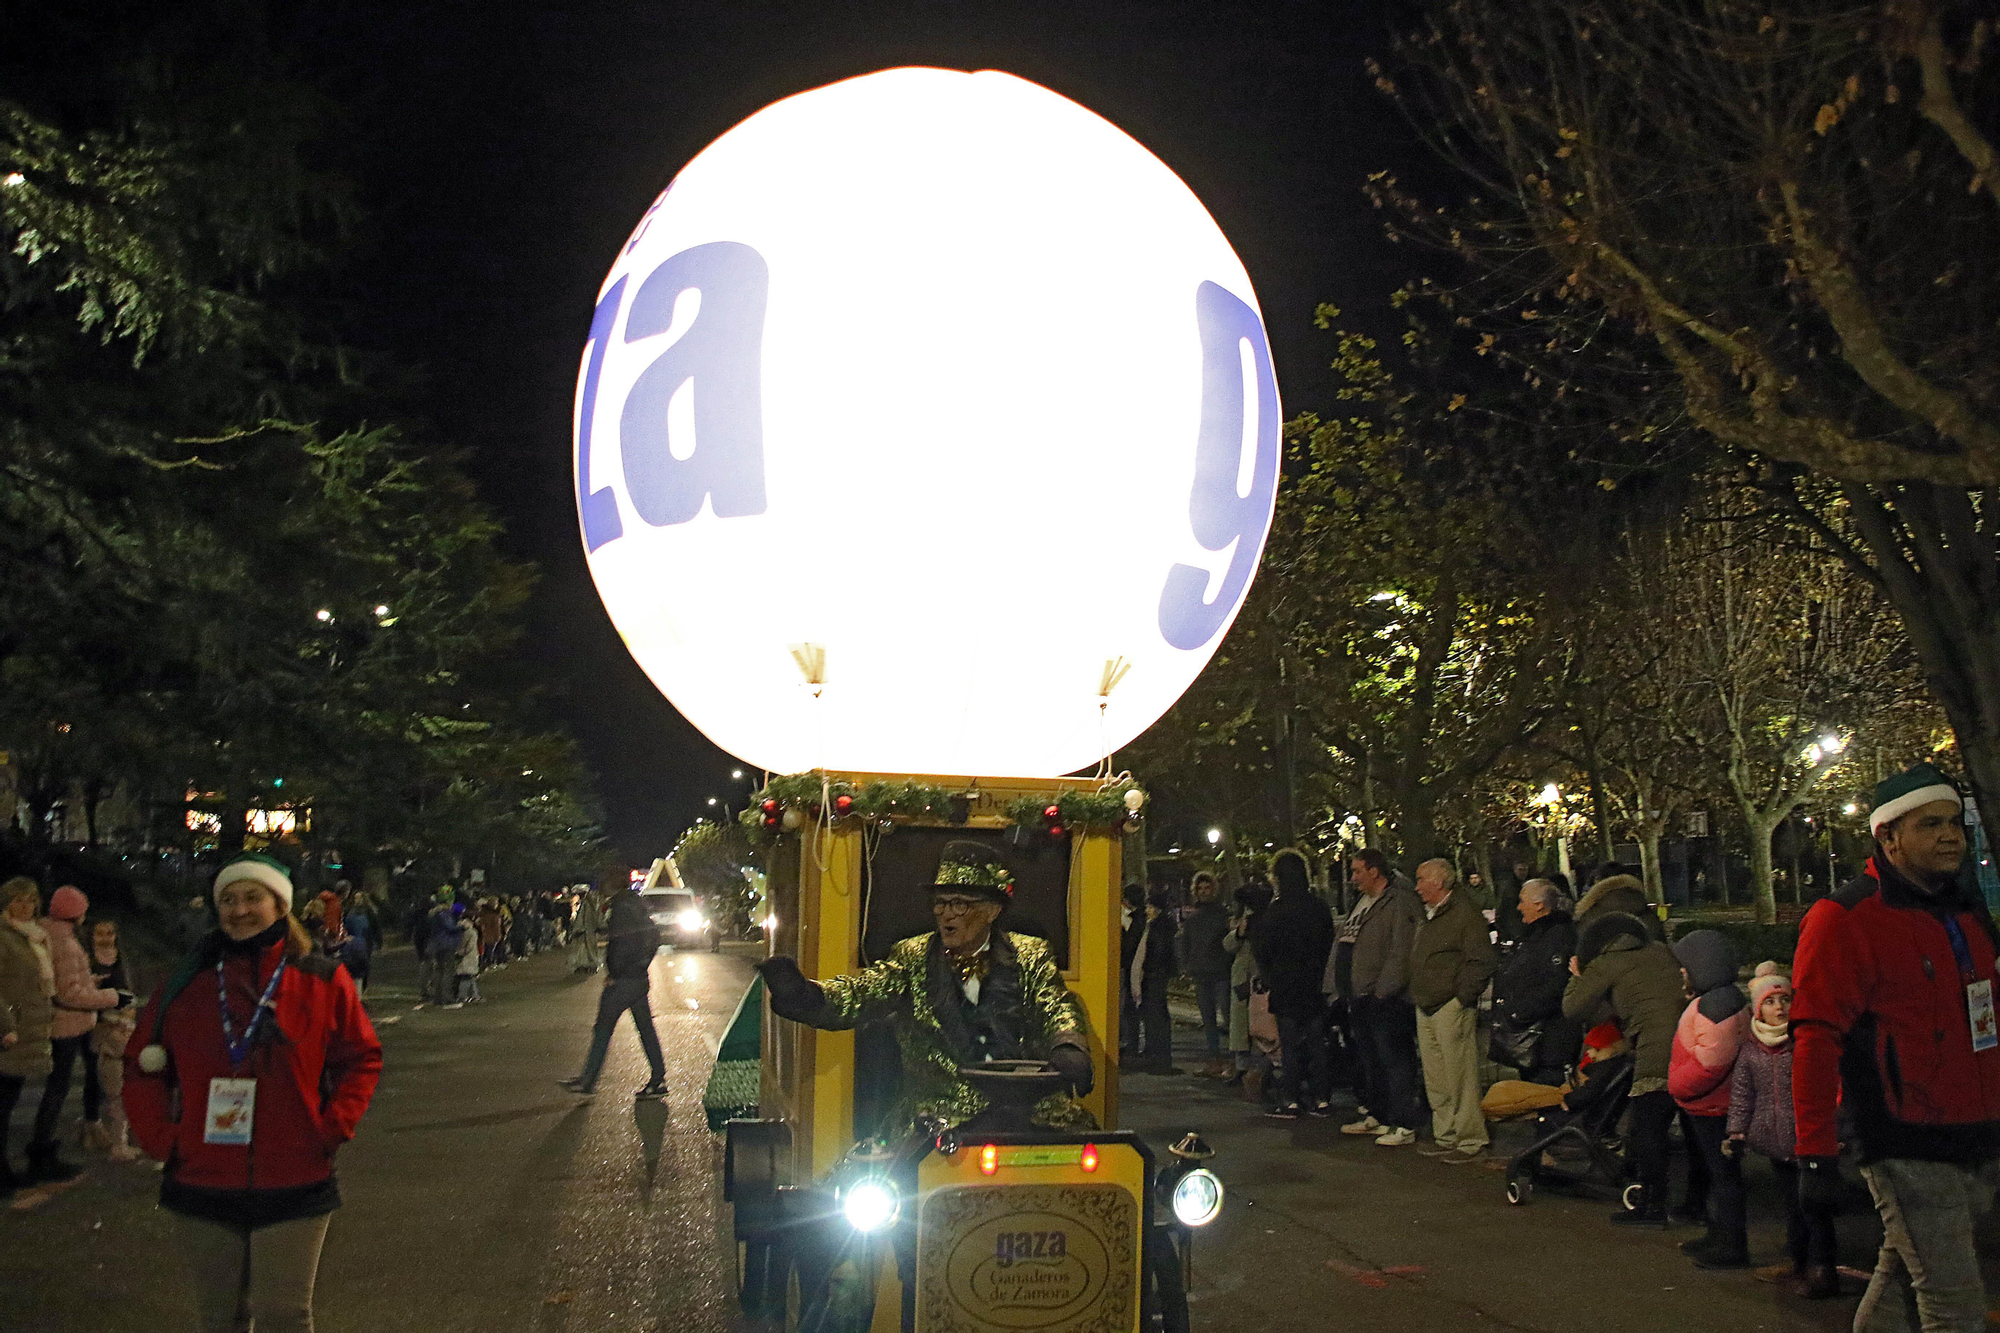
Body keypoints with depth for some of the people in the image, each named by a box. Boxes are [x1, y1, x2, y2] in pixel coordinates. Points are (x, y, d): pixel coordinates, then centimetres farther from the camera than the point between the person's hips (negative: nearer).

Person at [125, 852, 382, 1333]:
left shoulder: (323, 980, -2)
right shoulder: (189, 983, 3)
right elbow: (143, 1066, 11)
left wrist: (329, 1130, -5)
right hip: (202, 1183, 2)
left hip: (293, 1185, -2)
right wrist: (162, 1139, 0)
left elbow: (361, 1059, 4)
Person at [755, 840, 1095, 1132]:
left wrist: (1069, 1050, -24)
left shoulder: (1030, 957, 12)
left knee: (1077, 1123, -25)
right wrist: (804, 995, -23)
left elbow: (1057, 1012, 0)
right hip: (936, 1110, 0)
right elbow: (860, 994, -2)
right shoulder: (912, 958, 12)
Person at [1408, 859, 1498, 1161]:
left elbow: (1480, 963, -14)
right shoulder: (1427, 917, 19)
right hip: (1426, 1010, 9)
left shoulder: (1466, 914, -10)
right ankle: (1446, 1137, 21)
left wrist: (1462, 998, -16)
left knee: (1460, 1079, -7)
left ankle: (1471, 1142, 0)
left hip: (1452, 1008, -9)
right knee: (1435, 1082, 13)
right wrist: (1416, 996, 18)